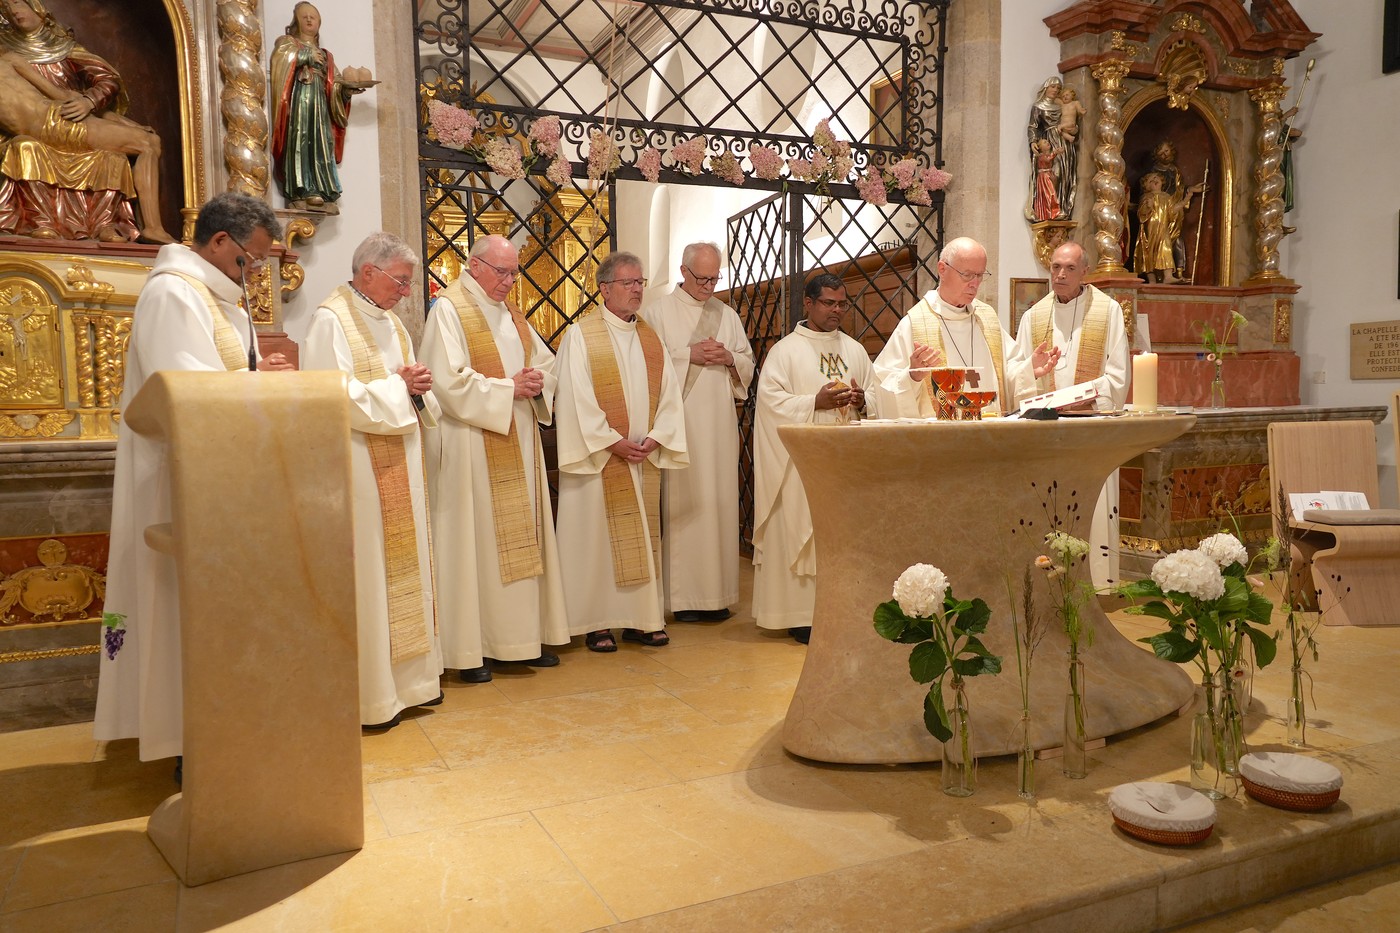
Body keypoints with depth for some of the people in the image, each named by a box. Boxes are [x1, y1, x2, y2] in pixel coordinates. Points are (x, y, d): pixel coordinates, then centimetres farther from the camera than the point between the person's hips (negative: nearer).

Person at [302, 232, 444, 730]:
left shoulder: (390, 322, 16)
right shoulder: (330, 320, -9)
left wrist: (419, 386, -3)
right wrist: (398, 386, -13)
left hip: (400, 465, 8)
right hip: (360, 465, -8)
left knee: (403, 566, 12)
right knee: (367, 572, -3)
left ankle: (407, 677, 22)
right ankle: (371, 694, 7)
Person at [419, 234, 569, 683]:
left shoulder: (509, 312, 16)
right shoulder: (449, 309, -7)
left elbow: (547, 362, 21)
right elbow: (450, 382, -18)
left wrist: (537, 381, -2)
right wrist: (508, 388, -14)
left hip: (519, 444, 8)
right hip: (473, 447, -8)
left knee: (523, 537, 9)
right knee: (476, 541, -3)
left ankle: (522, 637, 18)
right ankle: (470, 650, 6)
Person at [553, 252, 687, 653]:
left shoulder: (651, 338, 13)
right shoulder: (580, 335, -4)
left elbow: (669, 394, 7)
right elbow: (575, 398, -11)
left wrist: (656, 437, -7)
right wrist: (612, 441, -15)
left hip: (644, 457, 5)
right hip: (598, 456, -5)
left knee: (642, 536, 8)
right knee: (596, 535, 0)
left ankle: (641, 619, 17)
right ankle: (597, 623, 9)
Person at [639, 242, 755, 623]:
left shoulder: (727, 314, 16)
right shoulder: (658, 312, 3)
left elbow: (748, 363, 17)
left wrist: (729, 358, -4)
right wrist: (689, 355, -13)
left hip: (720, 423, 4)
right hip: (678, 419, -4)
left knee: (719, 502, 4)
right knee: (681, 503, -6)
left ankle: (716, 593, 11)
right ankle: (683, 595, 0)